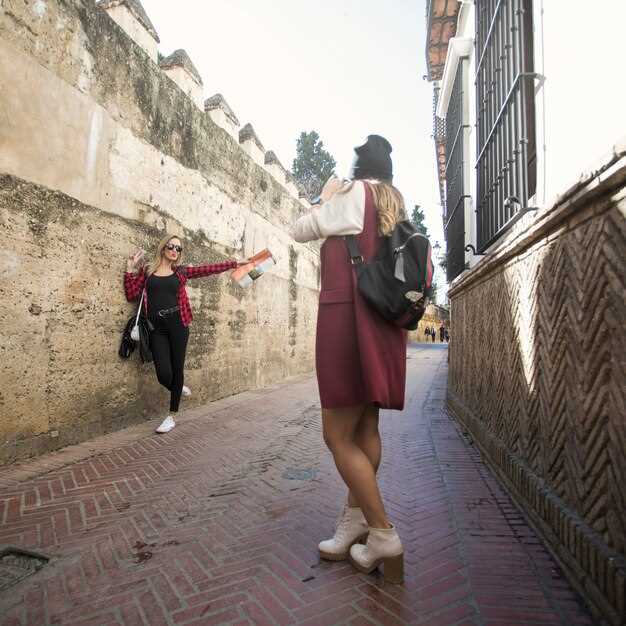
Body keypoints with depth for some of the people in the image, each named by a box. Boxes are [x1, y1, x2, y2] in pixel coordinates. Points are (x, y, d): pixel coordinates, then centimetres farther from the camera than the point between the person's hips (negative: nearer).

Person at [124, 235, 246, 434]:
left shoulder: (181, 271, 10)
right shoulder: (147, 270, 9)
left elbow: (210, 268, 8)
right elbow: (131, 295, 4)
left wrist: (235, 263, 7)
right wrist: (130, 269, -1)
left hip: (177, 325, 1)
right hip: (156, 328, -1)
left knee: (177, 370, 4)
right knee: (164, 374, -8)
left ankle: (172, 416, 19)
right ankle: (177, 389, 29)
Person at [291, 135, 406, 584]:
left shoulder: (354, 193, -3)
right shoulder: (396, 203, 18)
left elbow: (300, 231, 2)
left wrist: (326, 198, 18)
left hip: (349, 316, -9)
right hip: (383, 323, 9)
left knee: (339, 435, -3)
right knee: (365, 429, 13)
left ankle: (384, 535, 3)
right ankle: (355, 520, 25)